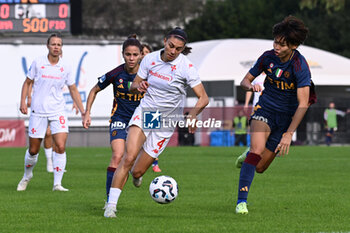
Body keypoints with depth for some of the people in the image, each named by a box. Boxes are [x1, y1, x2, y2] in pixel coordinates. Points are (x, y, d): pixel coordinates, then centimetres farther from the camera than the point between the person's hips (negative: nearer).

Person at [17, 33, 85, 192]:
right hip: (38, 112, -1)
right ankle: (27, 176, 33)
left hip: (57, 112, 1)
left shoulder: (65, 67, 2)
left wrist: (82, 111, 6)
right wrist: (23, 102, -5)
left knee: (60, 147, -15)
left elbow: (73, 90, 11)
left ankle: (57, 183, -9)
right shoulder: (38, 63, -3)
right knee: (33, 150, 6)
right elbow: (27, 83, 7)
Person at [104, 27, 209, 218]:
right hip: (144, 113, 1)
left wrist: (193, 114, -34)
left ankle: (136, 173, 38)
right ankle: (111, 204, -19)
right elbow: (134, 86, 7)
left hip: (166, 123, -1)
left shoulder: (186, 67, -14)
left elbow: (203, 98, -14)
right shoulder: (150, 59, -4)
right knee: (129, 156, -24)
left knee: (137, 172, -2)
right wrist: (138, 86, -18)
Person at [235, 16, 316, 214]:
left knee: (259, 168, 4)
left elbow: (303, 105, -24)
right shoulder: (268, 57, -7)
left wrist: (288, 134, -30)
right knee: (257, 149, -26)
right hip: (265, 109, 1)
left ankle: (249, 155, 42)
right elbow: (245, 80, 6)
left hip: (287, 117, -1)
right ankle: (242, 201, -24)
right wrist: (250, 86, -20)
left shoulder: (300, 66, -21)